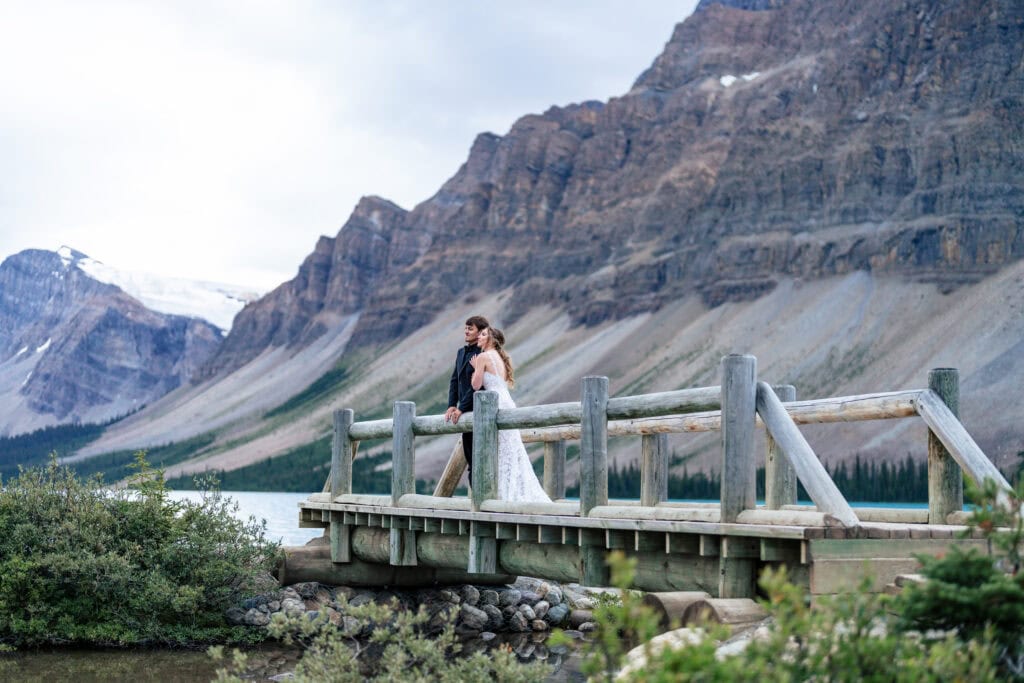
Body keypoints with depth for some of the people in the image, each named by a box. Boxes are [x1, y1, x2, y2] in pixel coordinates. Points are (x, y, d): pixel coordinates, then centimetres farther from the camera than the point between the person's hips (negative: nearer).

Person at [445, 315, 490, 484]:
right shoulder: (461, 352, 14)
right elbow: (455, 380, 14)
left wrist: (461, 408, -17)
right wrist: (452, 405, 2)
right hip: (467, 412, 9)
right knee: (469, 456, 10)